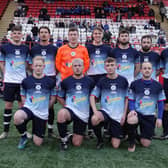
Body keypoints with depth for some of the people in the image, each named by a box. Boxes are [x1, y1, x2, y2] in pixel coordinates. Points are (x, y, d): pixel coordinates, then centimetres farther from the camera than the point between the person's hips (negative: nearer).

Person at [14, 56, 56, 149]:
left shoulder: (50, 82, -3)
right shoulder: (26, 81, -2)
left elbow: (53, 97, 7)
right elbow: (23, 96, 12)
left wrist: (45, 108, 5)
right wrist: (27, 105, 1)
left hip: (42, 113, 0)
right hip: (28, 108, 0)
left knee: (38, 143, 0)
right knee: (17, 117, -38)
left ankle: (35, 130, 36)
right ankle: (23, 137, -6)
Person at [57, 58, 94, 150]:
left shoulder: (89, 82, 2)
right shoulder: (66, 81, 1)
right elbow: (59, 97, 12)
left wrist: (89, 106, 5)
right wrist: (66, 105, 1)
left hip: (83, 114, 1)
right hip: (70, 110, 0)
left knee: (77, 144, -1)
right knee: (61, 113, -39)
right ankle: (64, 138, -14)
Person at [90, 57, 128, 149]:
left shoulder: (123, 80, 2)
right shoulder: (102, 81, 1)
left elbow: (127, 98, 8)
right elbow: (92, 96, 0)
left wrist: (124, 114, 1)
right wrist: (95, 111, -15)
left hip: (118, 115, 0)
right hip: (105, 111, 0)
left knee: (115, 146, -4)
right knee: (94, 119, -37)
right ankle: (100, 140, -8)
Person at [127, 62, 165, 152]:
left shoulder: (157, 85, 4)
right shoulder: (135, 84, -1)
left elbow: (160, 102, 9)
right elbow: (131, 100, 4)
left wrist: (159, 118, 1)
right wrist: (132, 110, -16)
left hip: (150, 116, 2)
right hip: (137, 113, -1)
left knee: (146, 144, -3)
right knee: (131, 120, -38)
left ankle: (141, 136, 34)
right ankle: (131, 142, -9)